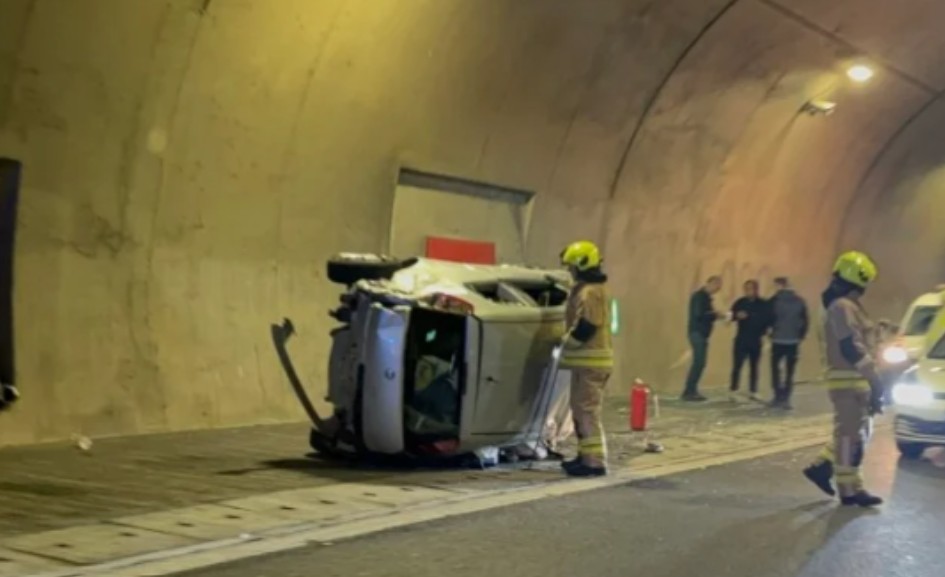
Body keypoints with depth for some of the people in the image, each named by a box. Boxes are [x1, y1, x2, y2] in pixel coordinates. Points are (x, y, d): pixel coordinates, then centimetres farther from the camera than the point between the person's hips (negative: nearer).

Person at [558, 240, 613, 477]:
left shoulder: (591, 292, -17)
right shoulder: (588, 289, 18)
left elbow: (586, 327, -23)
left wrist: (567, 343, -10)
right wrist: (570, 344, 14)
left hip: (590, 360, -11)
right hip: (588, 359, 11)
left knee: (588, 411, -10)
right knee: (581, 410, 17)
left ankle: (595, 462, -10)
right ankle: (587, 456, 23)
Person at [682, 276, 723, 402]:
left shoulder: (704, 297, 17)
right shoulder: (700, 296, -13)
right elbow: (699, 315, -22)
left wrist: (714, 315, 4)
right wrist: (715, 315, -13)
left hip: (701, 333, 10)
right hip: (698, 333, -10)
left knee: (699, 363, 9)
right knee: (699, 363, -12)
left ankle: (691, 391, 11)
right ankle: (689, 392, -11)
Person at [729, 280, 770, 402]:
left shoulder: (763, 304, 0)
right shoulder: (740, 302, -1)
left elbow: (768, 320, 4)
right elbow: (731, 315, -4)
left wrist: (763, 331, -10)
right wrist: (737, 315, -25)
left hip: (756, 340, 1)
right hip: (742, 339, -1)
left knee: (754, 366, 9)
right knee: (737, 365, -8)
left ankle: (753, 392, 16)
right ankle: (732, 391, -5)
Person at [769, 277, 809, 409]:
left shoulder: (775, 300, -7)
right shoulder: (799, 301, 4)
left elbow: (769, 319, -7)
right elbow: (806, 321, 3)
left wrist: (769, 332, 11)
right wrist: (801, 336, 13)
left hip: (778, 340, -3)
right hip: (794, 341, 3)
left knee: (775, 368, 10)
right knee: (790, 371, 6)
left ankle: (779, 396, 3)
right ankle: (785, 398, 1)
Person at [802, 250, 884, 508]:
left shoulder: (848, 305, 18)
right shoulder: (843, 306, -16)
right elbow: (852, 347, -23)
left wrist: (871, 379, 23)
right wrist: (873, 378, -22)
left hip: (855, 380, 10)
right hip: (848, 380, -10)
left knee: (858, 433, 16)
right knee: (850, 434, -5)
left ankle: (821, 467, 20)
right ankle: (850, 490, 0)